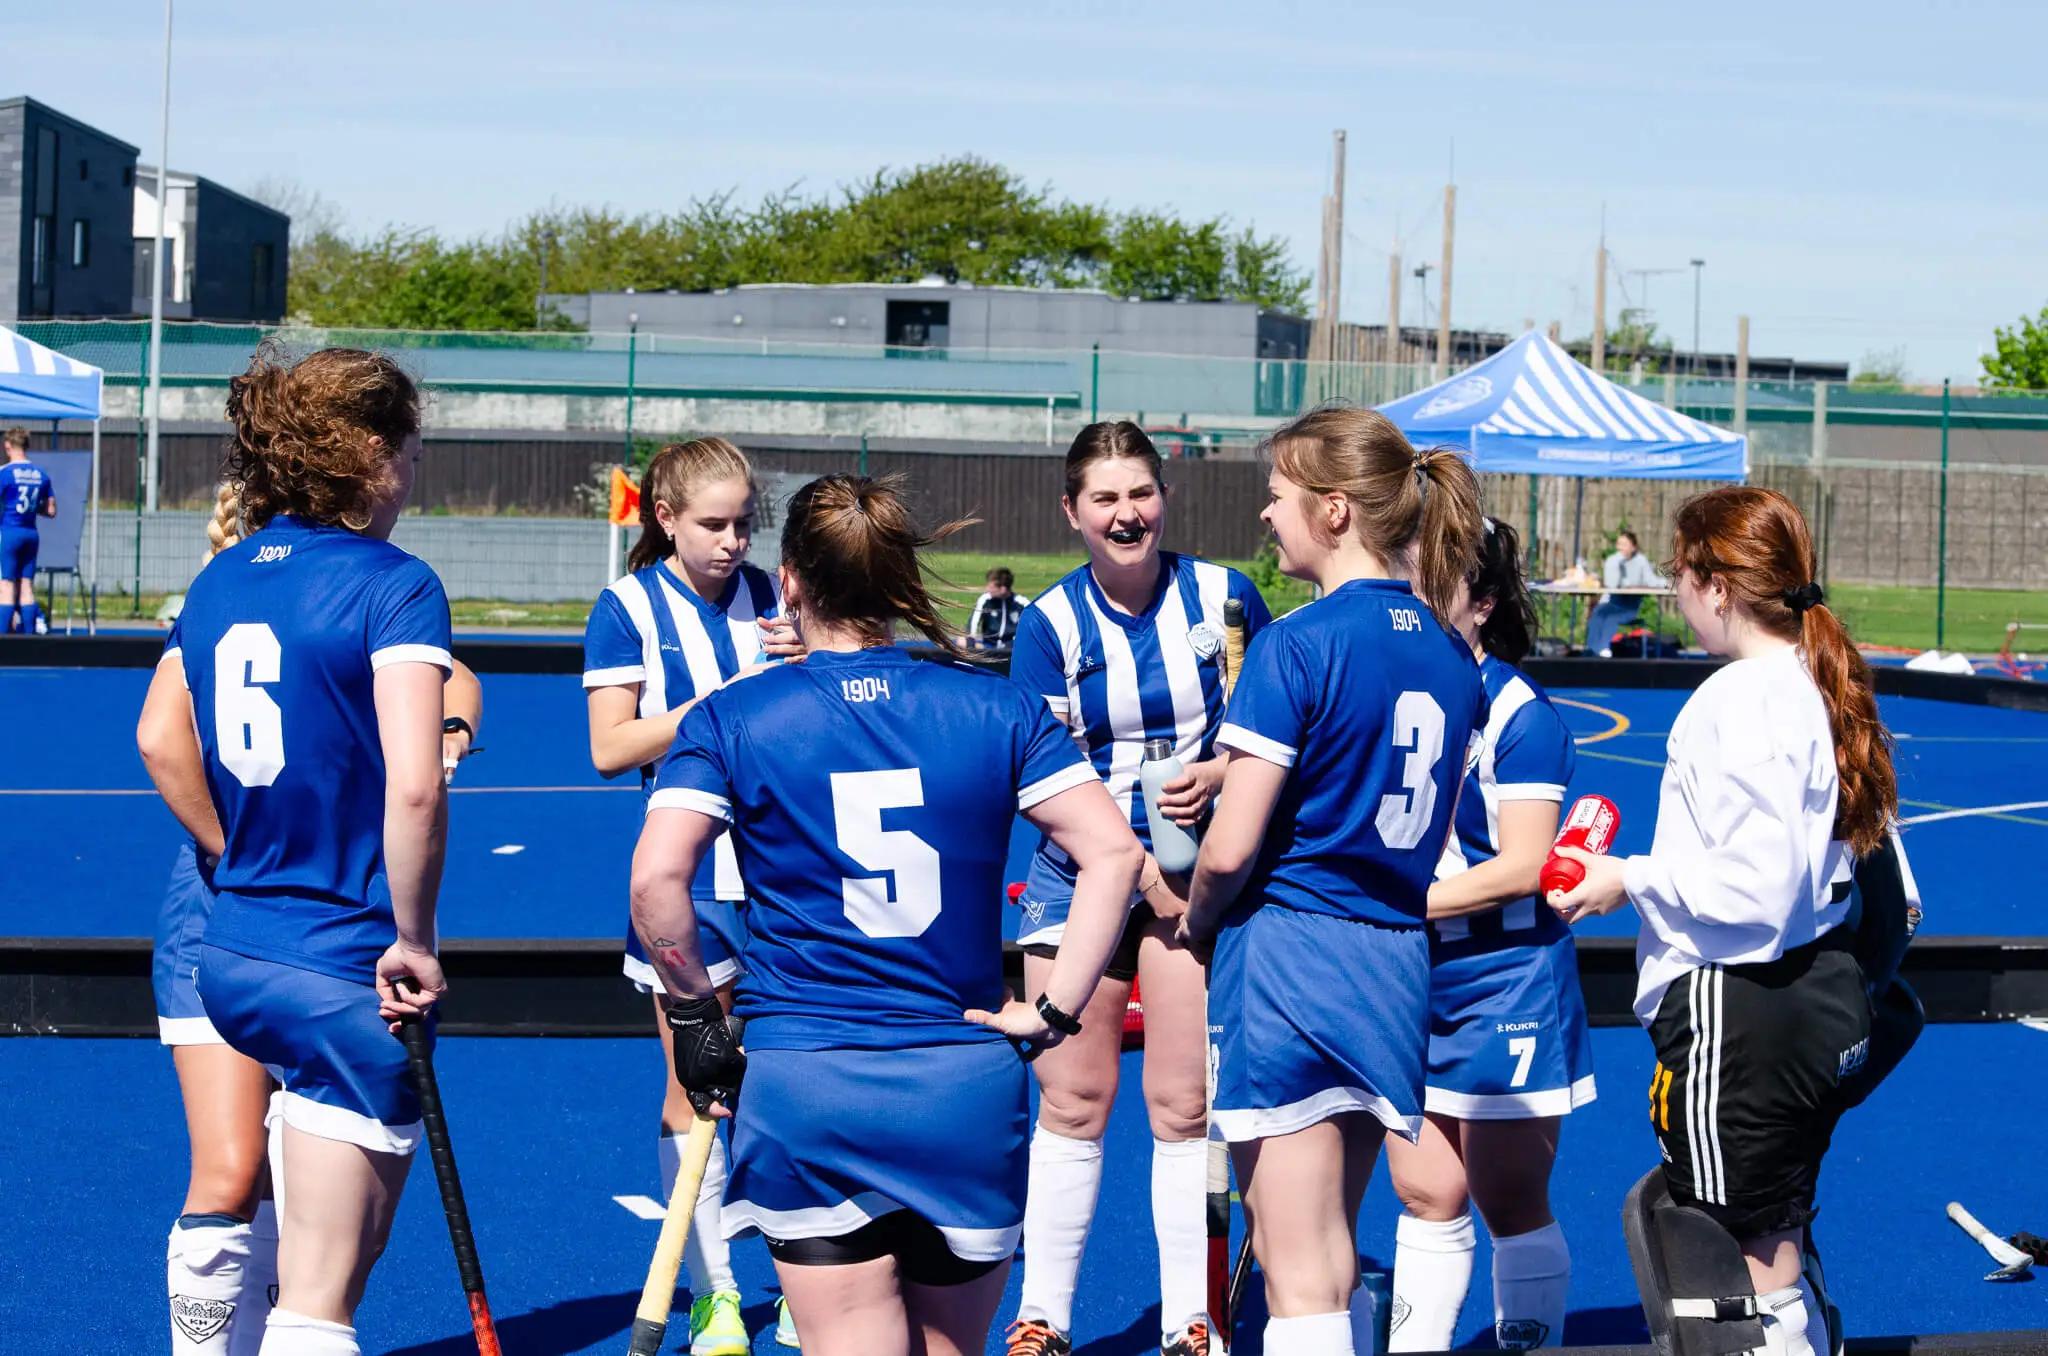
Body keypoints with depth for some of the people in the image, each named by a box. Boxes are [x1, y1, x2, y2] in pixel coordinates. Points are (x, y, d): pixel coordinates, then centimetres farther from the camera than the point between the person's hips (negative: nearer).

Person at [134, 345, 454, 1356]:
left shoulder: (221, 580, 9)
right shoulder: (393, 584, -13)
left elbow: (159, 739, 19)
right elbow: (414, 787, -23)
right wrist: (413, 941, -12)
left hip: (233, 948, 7)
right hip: (348, 973, -7)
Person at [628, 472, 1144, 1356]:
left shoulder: (731, 718, -2)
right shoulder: (994, 709, 4)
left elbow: (655, 878, -14)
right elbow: (1114, 852, -5)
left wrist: (694, 1013, 0)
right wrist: (1056, 1010, -1)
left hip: (804, 1087, -2)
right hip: (969, 1087, 2)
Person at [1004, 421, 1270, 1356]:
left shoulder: (1225, 596, -4)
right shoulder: (1049, 624, -5)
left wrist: (1222, 771, -15)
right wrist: (1139, 871, -18)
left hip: (1196, 869, 0)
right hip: (1078, 875, 0)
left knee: (1184, 1104, -1)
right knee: (1070, 1099, 4)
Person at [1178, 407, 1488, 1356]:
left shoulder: (1299, 644, -13)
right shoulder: (1451, 654, 10)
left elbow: (1231, 848, -14)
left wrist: (1196, 921, 4)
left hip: (1288, 954, -7)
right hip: (1400, 962, 7)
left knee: (1299, 1280, -4)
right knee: (1333, 1261, 18)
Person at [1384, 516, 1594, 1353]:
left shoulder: (1516, 712, -13)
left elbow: (1523, 865, -18)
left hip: (1503, 984, -5)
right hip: (1409, 983, 6)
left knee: (1511, 1205, 4)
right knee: (1424, 1196, 10)